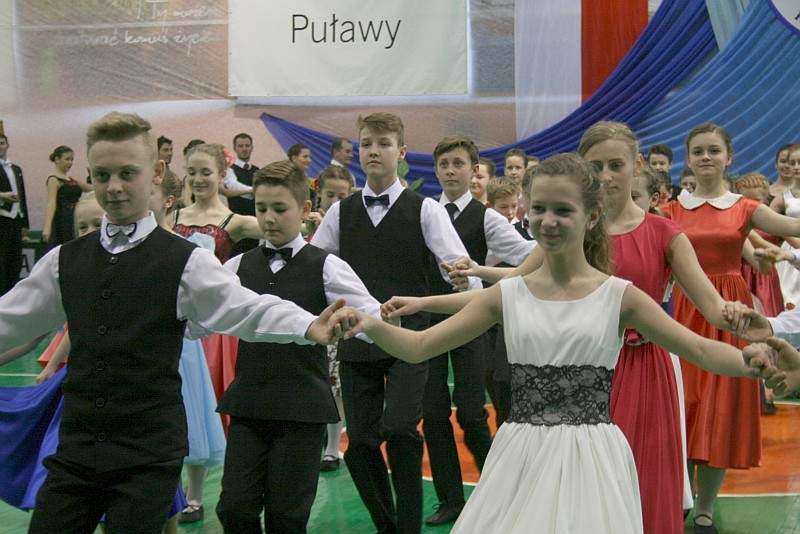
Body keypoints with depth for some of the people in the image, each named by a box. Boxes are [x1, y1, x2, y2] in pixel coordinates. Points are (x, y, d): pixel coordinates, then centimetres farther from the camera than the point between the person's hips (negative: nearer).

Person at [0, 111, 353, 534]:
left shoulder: (186, 262, -6)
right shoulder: (65, 260, 6)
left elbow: (247, 310, -16)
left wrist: (308, 326, -32)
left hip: (150, 455, -4)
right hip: (76, 448, 4)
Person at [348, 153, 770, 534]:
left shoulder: (619, 297, -1)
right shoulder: (507, 296, 2)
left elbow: (700, 350, -5)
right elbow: (419, 347, 1)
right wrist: (371, 326, -17)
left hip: (590, 459, -1)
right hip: (520, 458, 2)